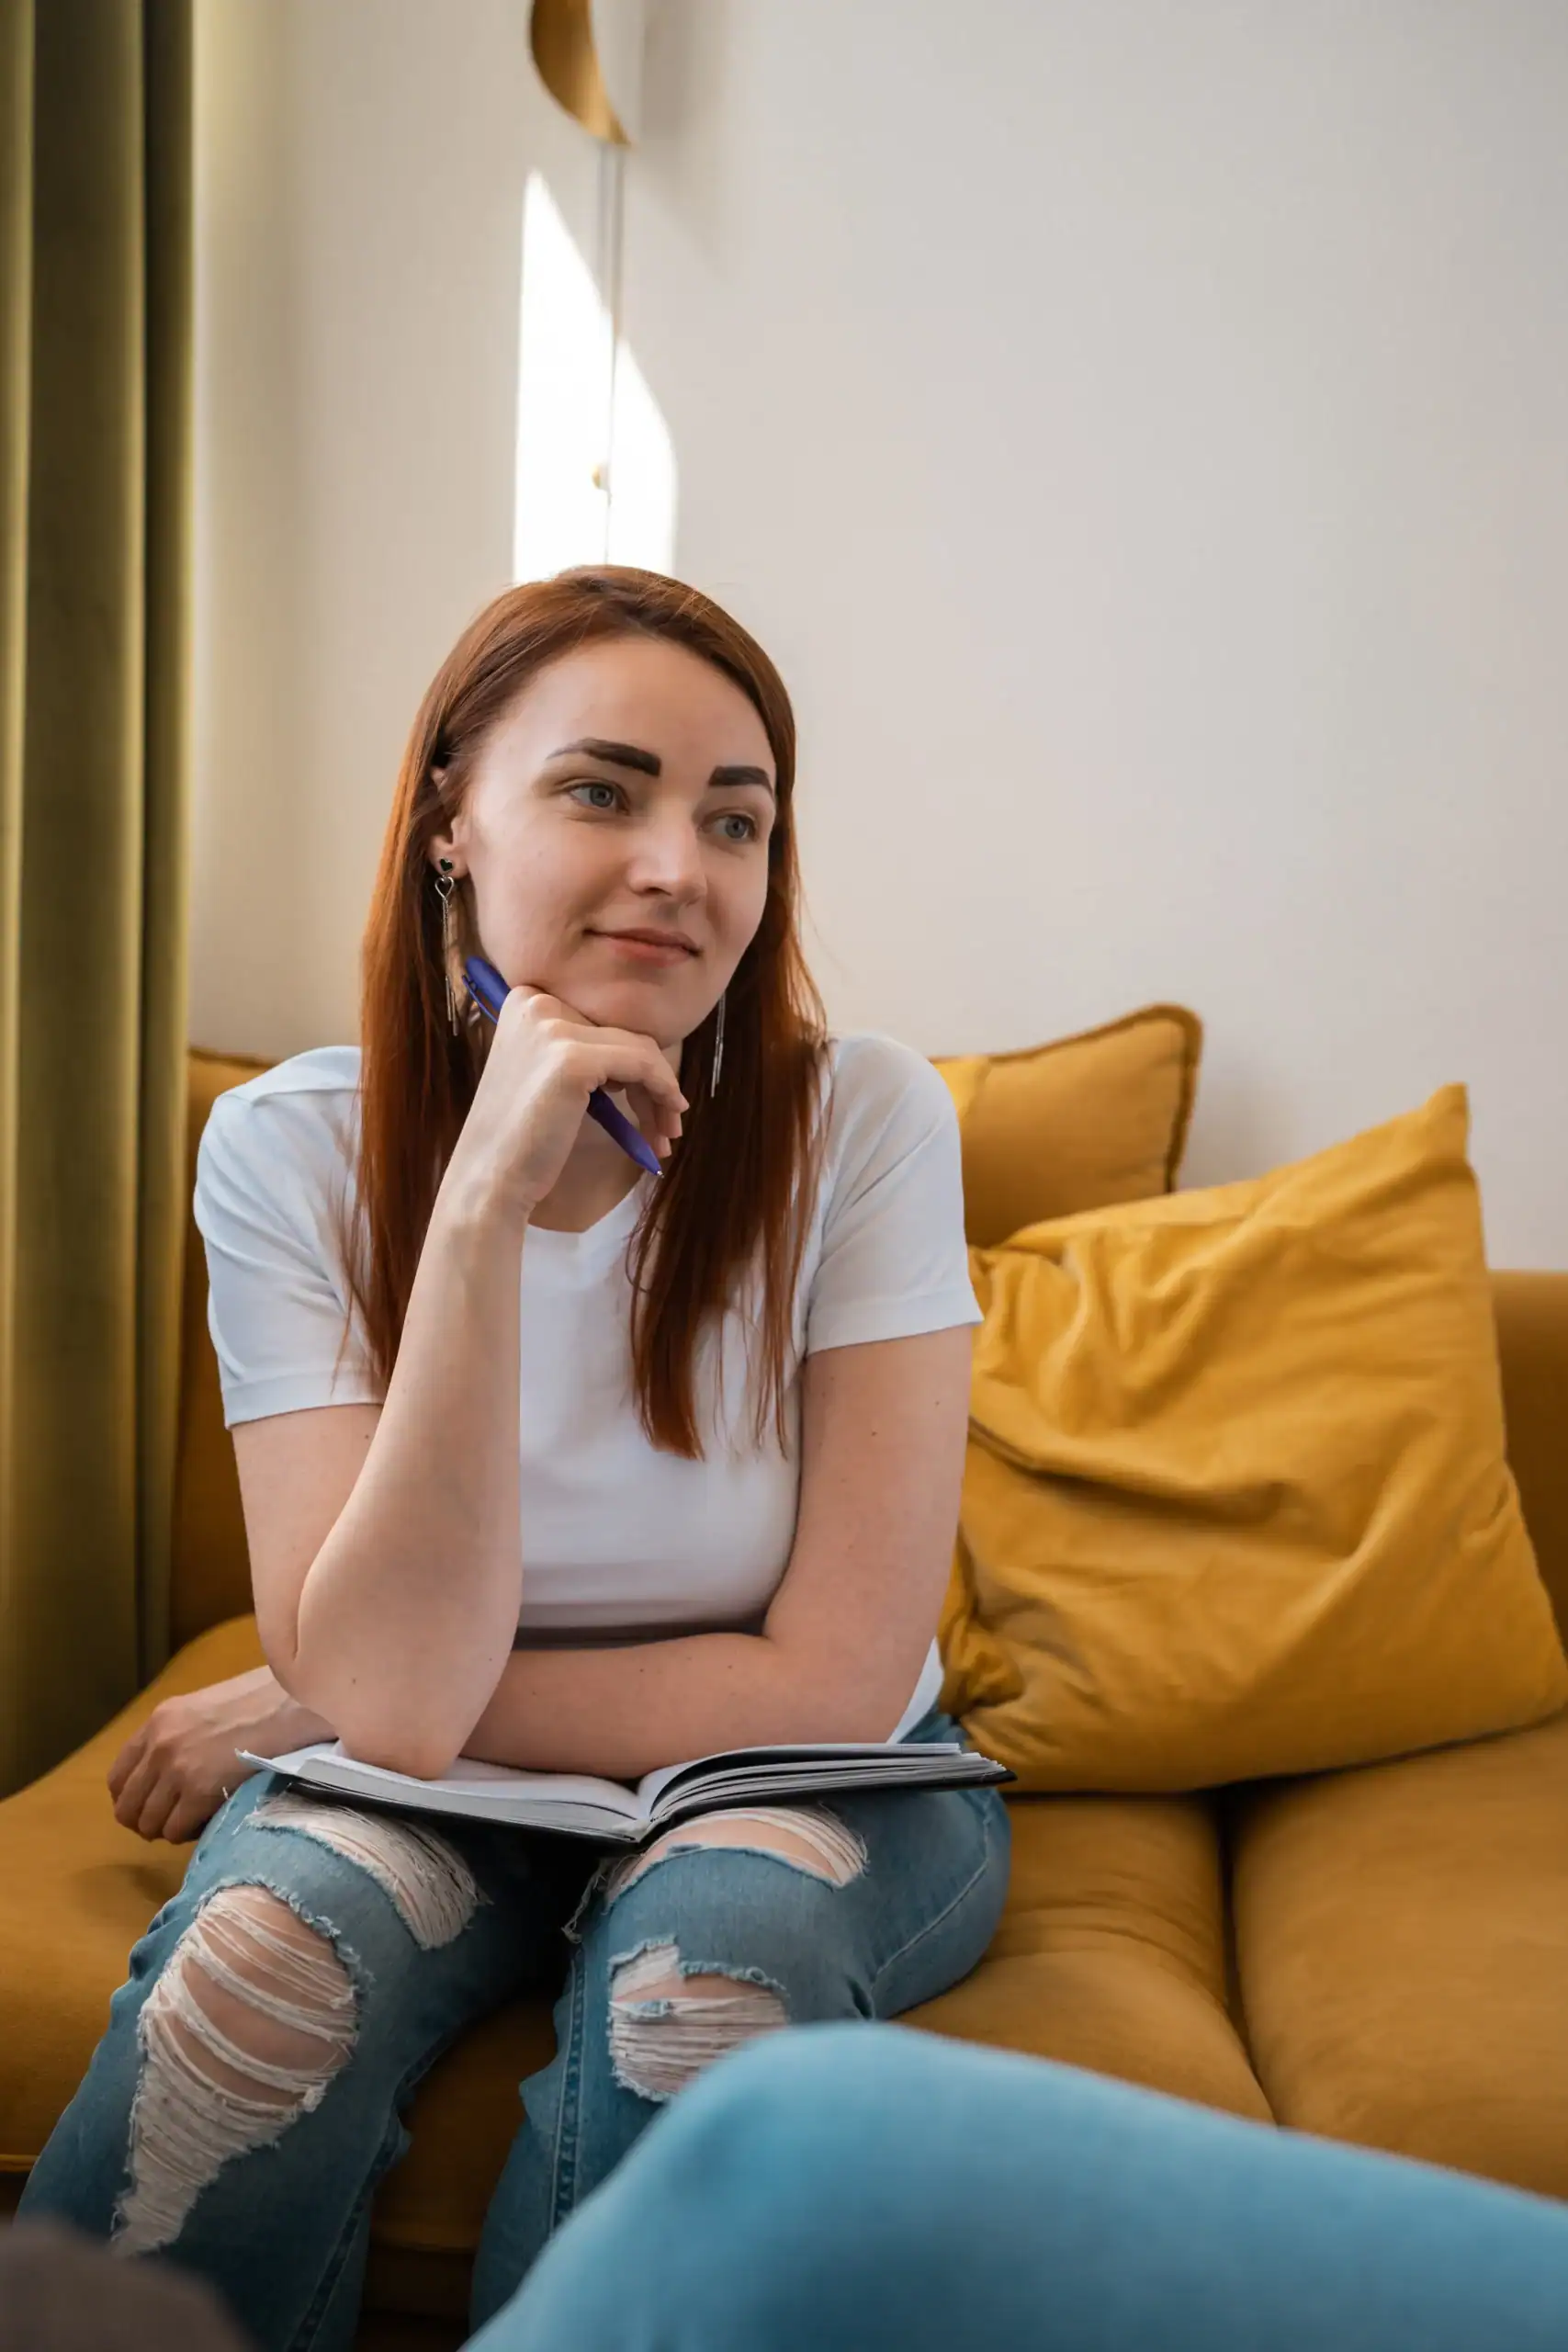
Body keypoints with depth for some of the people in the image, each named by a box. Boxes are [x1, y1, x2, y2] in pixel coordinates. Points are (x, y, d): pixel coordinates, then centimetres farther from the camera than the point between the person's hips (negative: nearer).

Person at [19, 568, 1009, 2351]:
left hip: (804, 1795, 0)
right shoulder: (292, 1148, -14)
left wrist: (294, 1710, -15)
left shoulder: (861, 1121, -17)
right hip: (440, 1797, 1)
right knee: (281, 1936, -29)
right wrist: (482, 1202, -32)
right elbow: (396, 1694, -22)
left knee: (708, 1945, -31)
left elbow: (837, 1684, -18)